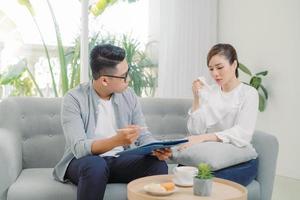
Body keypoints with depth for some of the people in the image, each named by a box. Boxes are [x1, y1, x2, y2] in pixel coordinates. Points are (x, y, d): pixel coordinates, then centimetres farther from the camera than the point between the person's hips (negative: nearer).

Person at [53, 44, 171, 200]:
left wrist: (156, 149, -22)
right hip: (84, 161, -3)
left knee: (158, 166, -23)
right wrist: (116, 141, -39)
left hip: (120, 160, 4)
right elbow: (79, 148, -23)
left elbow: (143, 135, 1)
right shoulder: (74, 99, -13)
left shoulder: (129, 96, 2)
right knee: (96, 166, -37)